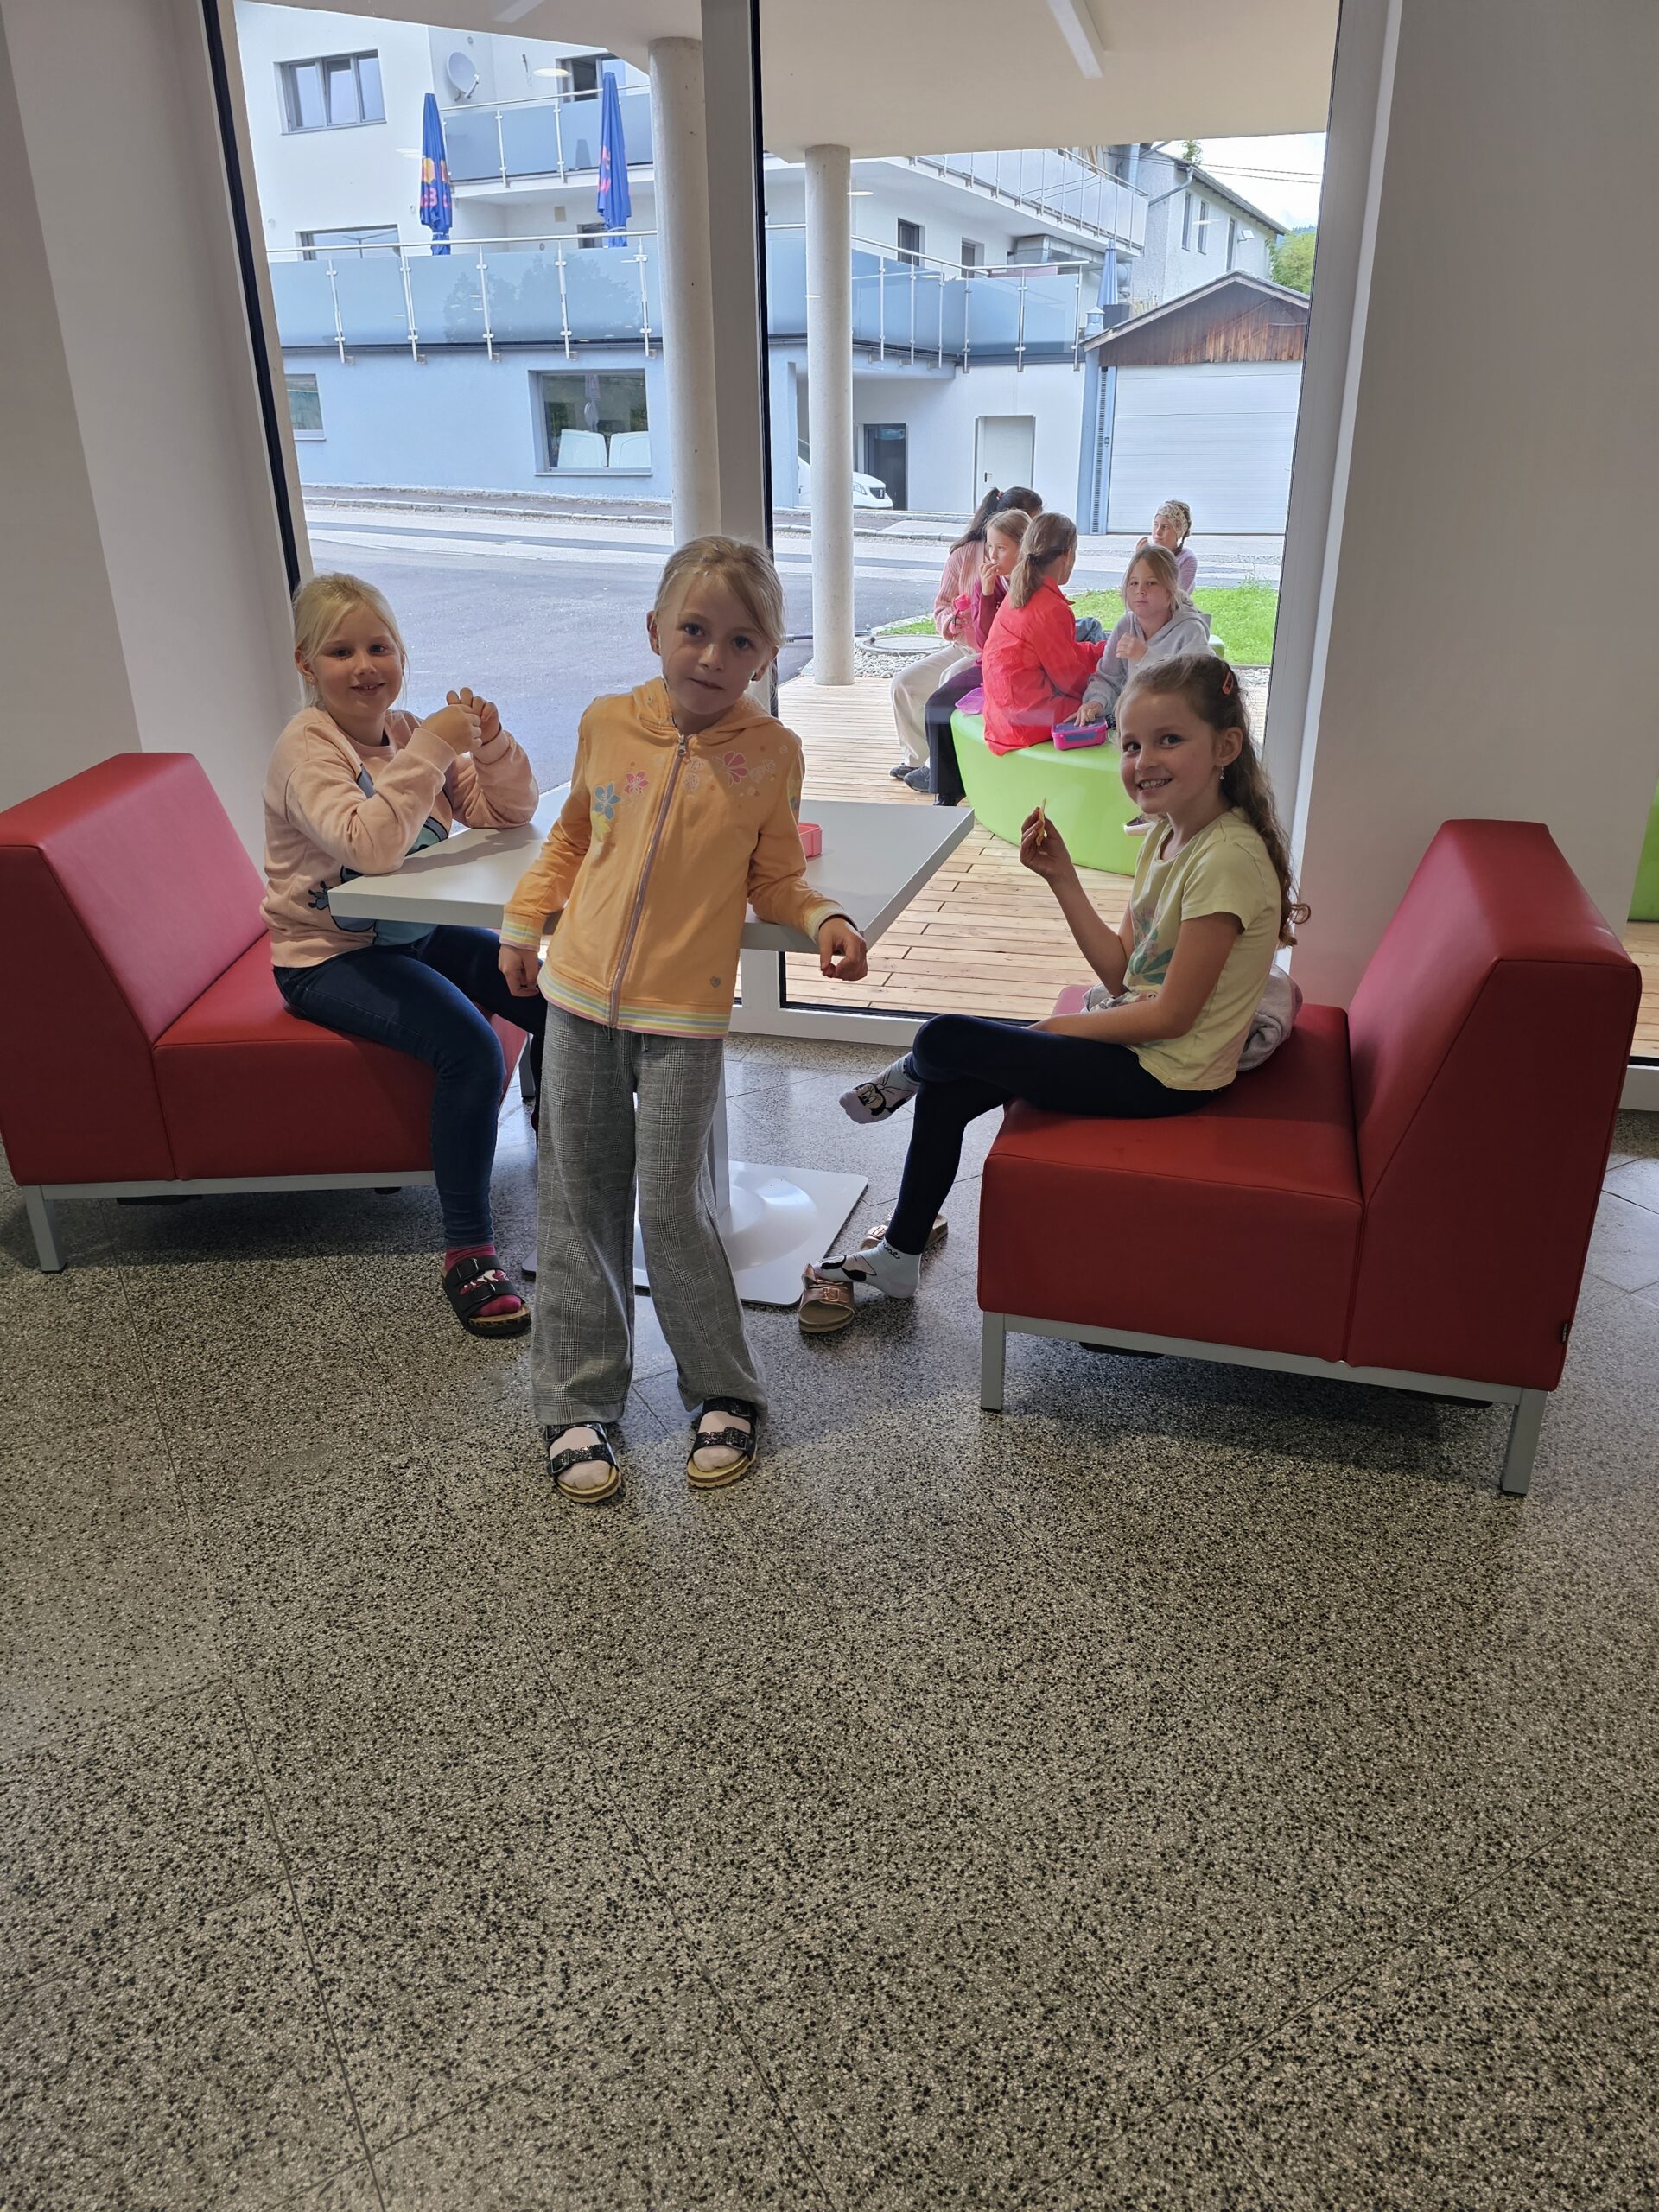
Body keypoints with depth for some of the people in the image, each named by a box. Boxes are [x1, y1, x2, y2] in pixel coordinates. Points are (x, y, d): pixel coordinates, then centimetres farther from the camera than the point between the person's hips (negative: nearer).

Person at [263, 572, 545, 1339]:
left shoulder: (410, 731, 6)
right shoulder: (307, 746, -16)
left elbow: (509, 813, 3)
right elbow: (371, 846, -33)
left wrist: (490, 743, -15)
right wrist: (432, 750, -32)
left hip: (417, 934, 7)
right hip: (328, 958, -7)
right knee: (470, 1046, -29)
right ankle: (467, 1252, -19)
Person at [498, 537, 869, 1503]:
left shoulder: (771, 751, -5)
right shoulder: (608, 724, 1)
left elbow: (773, 879, 5)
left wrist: (825, 920, -13)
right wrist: (525, 921, 15)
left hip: (683, 1013, -3)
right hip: (580, 996, 3)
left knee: (671, 1205, -1)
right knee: (579, 1204, 9)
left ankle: (725, 1390, 21)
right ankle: (578, 1403, 23)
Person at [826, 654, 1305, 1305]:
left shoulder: (1227, 858, -24)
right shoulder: (1165, 836, 5)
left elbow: (1171, 1014, -21)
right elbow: (1122, 973, 5)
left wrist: (1065, 1026, -8)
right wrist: (1062, 878, -2)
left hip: (1164, 1075, -9)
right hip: (1137, 1040, 9)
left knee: (941, 1041, -12)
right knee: (945, 1092, 6)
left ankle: (906, 1075, 27)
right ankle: (897, 1258, 20)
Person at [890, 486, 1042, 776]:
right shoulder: (964, 553, 1)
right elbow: (942, 604, 7)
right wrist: (951, 622, -16)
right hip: (962, 647, 5)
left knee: (952, 680, -31)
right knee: (904, 683, -6)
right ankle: (917, 757, 11)